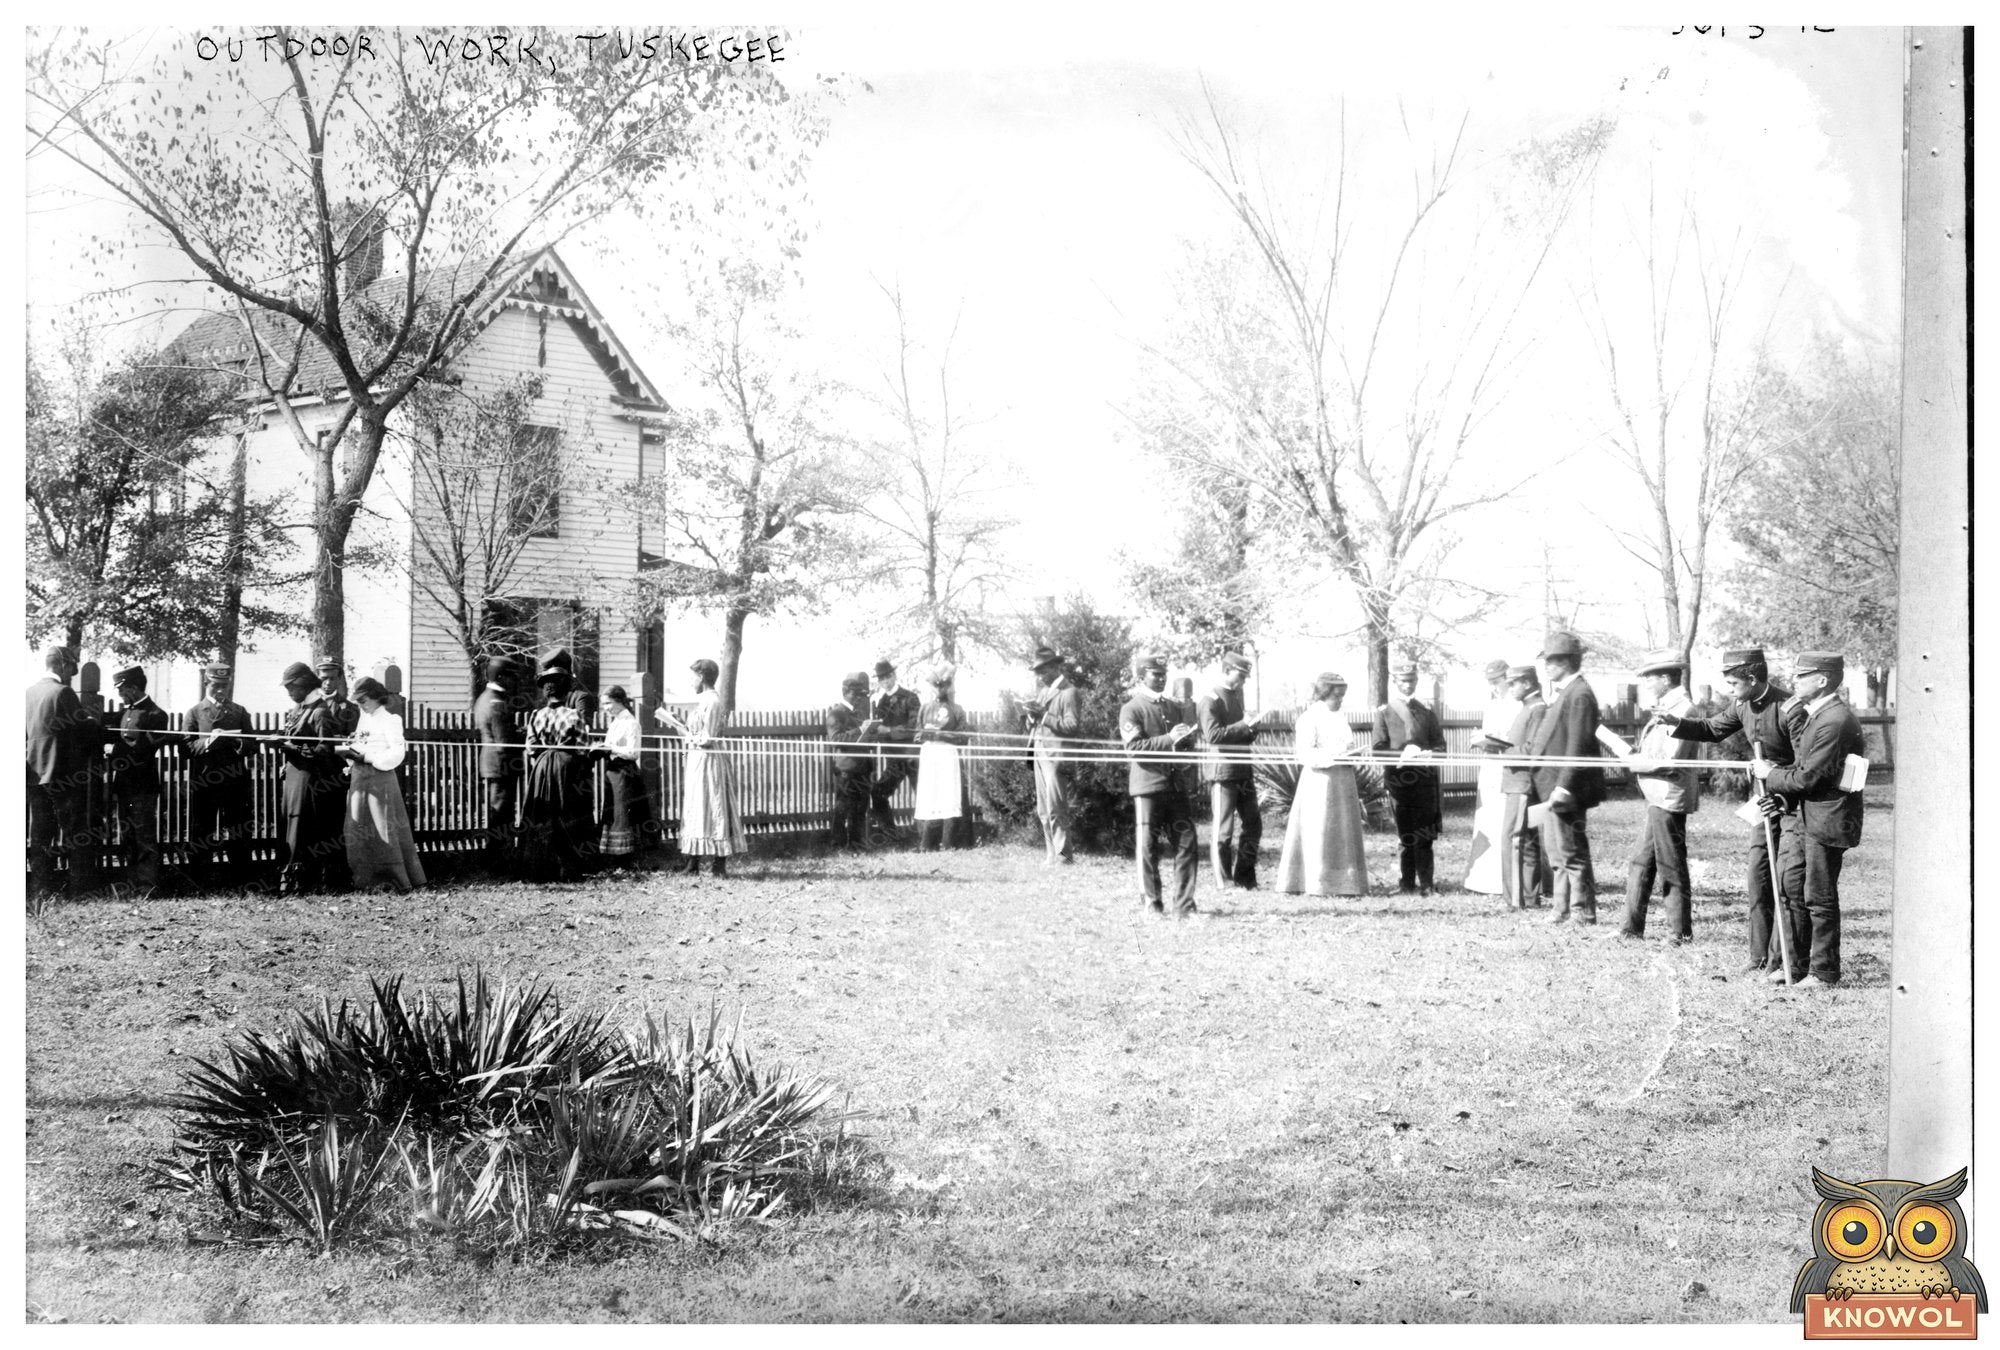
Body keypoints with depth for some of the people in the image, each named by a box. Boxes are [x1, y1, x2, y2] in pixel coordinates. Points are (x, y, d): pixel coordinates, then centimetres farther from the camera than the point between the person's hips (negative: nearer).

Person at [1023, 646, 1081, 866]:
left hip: (1056, 755, -8)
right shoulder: (1042, 692, 20)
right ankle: (1050, 853, 13)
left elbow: (1072, 726, -15)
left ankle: (1063, 854, -5)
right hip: (1039, 754, 8)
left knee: (1055, 809, -10)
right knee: (1043, 810, 9)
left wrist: (1044, 715, -19)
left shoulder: (1069, 692, -6)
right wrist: (1030, 718, -1)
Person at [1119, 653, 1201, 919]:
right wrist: (1168, 739, -19)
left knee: (1186, 842, -1)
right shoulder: (1131, 710, -3)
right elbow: (1134, 748, -14)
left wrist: (1188, 736, -1)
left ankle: (1184, 906, 3)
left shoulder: (1175, 707, 14)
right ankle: (1152, 904, 13)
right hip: (1148, 785, -5)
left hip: (1176, 783, 5)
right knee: (1147, 847, 1)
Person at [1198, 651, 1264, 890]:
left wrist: (1250, 729, 4)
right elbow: (1212, 735, -19)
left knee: (1253, 823, 10)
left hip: (1243, 769, 9)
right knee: (1222, 829, -2)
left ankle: (1245, 877, 19)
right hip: (1223, 769, -9)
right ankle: (1224, 882, 5)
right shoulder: (1212, 700, -9)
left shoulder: (1237, 695, 16)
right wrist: (1243, 724, -20)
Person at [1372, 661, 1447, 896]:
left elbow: (1440, 745, 14)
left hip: (1425, 777, 1)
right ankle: (1408, 882, 8)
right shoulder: (1383, 713, 9)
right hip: (1398, 778, -1)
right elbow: (1379, 749, 1)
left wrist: (1428, 753, -9)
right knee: (1406, 834, 2)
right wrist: (1403, 754, -15)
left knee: (1423, 835, -4)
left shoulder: (1427, 712, 15)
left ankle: (1426, 883, -1)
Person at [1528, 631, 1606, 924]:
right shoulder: (1562, 692, 15)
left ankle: (1583, 912, 4)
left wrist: (1564, 787, -24)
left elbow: (1578, 746, -21)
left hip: (1567, 791, -10)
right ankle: (1564, 909, 22)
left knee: (1571, 851, -3)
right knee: (1556, 851, 15)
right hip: (1553, 789, 10)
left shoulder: (1579, 694, -16)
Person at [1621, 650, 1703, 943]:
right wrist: (1634, 758, 2)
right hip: (1658, 799, 10)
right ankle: (1632, 929, 19)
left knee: (1671, 868, -1)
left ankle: (1680, 932, 9)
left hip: (1669, 800, -10)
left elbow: (1670, 762, -22)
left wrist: (1637, 763, -10)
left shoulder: (1682, 710, -16)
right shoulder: (1666, 709, 14)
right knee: (1639, 865, 13)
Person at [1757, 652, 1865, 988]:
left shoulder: (1835, 721, -19)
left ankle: (1825, 972, 11)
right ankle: (1796, 965, 23)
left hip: (1827, 821, -10)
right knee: (1792, 892, 14)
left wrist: (1771, 776, -5)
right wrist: (1785, 800, 5)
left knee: (1820, 898, 0)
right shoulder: (1815, 715, 14)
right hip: (1808, 818, 10)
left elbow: (1808, 776, -20)